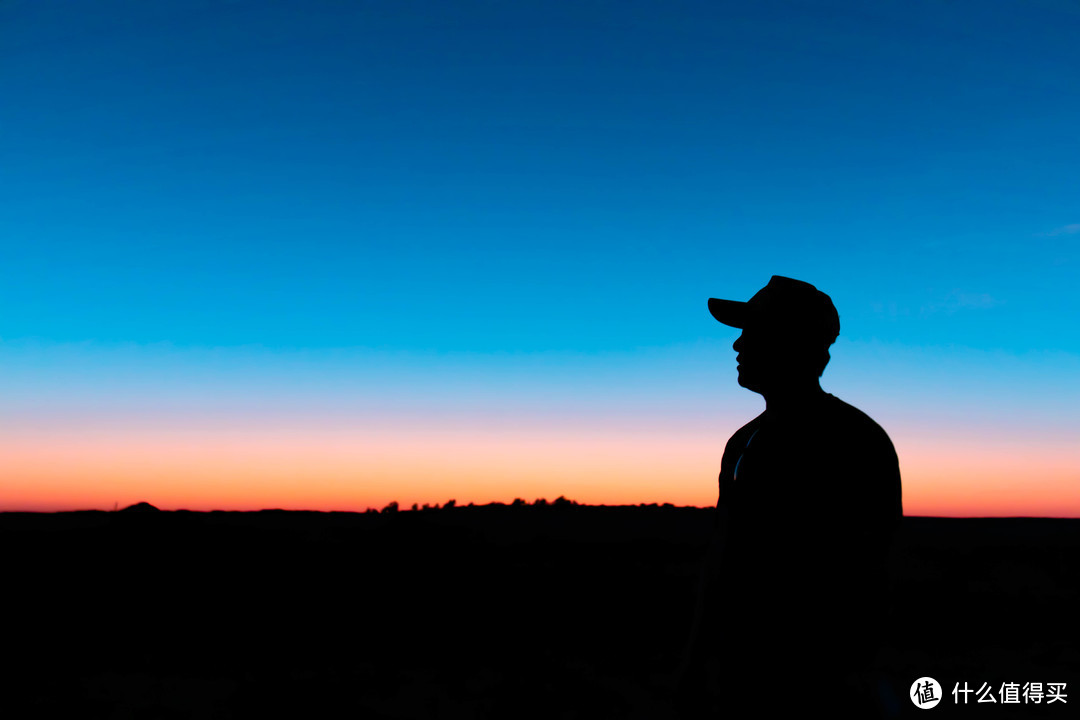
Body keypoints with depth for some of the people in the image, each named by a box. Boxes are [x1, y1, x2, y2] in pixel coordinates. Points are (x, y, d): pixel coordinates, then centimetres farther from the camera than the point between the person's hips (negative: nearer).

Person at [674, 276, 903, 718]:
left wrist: (844, 680, -18)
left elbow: (867, 569, -15)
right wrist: (698, 652, 15)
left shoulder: (856, 440, -11)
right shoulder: (745, 442, 11)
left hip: (815, 667, -6)